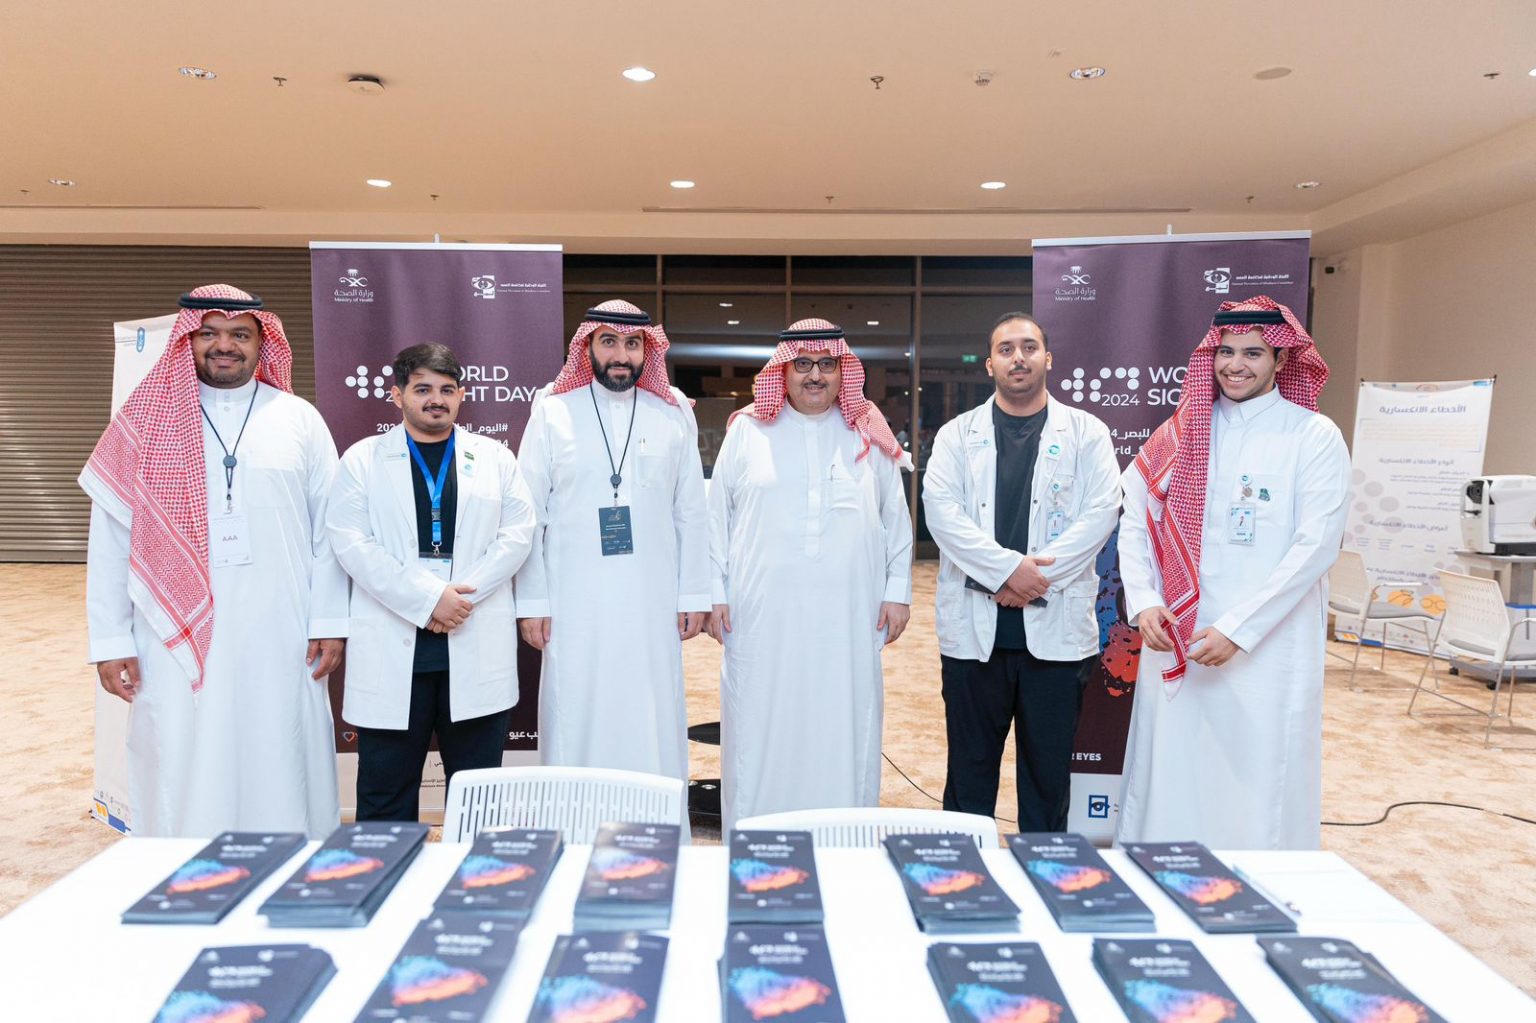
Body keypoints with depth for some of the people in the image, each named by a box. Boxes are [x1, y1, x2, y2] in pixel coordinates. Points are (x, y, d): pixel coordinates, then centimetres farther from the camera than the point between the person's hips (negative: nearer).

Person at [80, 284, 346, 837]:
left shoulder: (299, 419, 6)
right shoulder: (145, 420, 6)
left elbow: (328, 531, 4)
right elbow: (109, 537, 5)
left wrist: (329, 623, -1)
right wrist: (110, 641, 0)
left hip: (282, 642, 0)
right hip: (178, 641, 0)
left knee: (281, 778, 5)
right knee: (183, 782, 5)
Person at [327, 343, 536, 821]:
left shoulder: (495, 458, 12)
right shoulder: (362, 459, 7)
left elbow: (517, 534, 4)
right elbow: (352, 544, -4)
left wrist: (462, 595, -10)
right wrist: (428, 599, -13)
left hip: (477, 650, 1)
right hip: (392, 650, -1)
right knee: (385, 799, 6)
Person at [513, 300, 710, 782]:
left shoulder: (674, 414, 7)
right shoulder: (553, 411, 3)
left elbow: (691, 514, 8)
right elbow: (529, 515, 2)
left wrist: (693, 596, 4)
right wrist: (531, 601, -2)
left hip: (653, 604, 1)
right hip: (574, 605, -1)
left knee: (655, 726, 4)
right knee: (576, 725, 2)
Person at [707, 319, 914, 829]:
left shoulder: (869, 434, 9)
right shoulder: (748, 429, 6)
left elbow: (896, 518, 12)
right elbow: (717, 516, 6)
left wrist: (898, 590, 6)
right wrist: (716, 593, 2)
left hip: (848, 615, 1)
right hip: (762, 614, -1)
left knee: (843, 733, 5)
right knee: (760, 732, 3)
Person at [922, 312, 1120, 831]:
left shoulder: (1087, 433, 7)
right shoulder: (958, 434, 8)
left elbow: (1101, 512, -4)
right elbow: (941, 511, -6)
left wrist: (1037, 577, -14)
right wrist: (1008, 568, -17)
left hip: (1056, 627, 0)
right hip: (974, 627, 0)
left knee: (1049, 769, 9)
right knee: (970, 767, 9)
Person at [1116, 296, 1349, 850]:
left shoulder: (1314, 437, -2)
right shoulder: (1180, 434, 8)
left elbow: (1316, 545, -10)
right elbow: (1135, 522, 7)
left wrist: (1237, 629, -15)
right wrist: (1144, 602, -8)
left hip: (1268, 651, -3)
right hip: (1175, 642, 3)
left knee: (1260, 785, 3)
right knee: (1170, 779, 9)